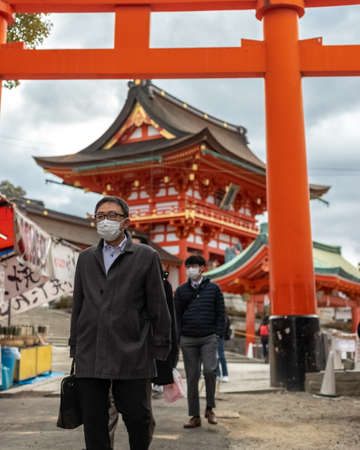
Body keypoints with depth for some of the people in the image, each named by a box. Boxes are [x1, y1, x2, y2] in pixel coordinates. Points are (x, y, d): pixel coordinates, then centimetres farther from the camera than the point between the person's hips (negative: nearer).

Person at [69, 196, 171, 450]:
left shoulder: (146, 257, 2)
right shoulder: (86, 258, 14)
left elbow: (158, 307, 1)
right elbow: (78, 306, 17)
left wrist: (160, 350, -3)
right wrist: (75, 348, 13)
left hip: (131, 357, -3)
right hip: (90, 357, 3)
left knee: (139, 418, 2)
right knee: (94, 423, 8)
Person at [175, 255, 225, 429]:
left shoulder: (213, 288, 7)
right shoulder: (181, 290, 10)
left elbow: (220, 313, 7)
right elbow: (177, 315, 10)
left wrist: (218, 334, -2)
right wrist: (178, 337, 1)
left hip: (209, 338, -1)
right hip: (188, 339, 2)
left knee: (210, 370, -17)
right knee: (192, 377, 3)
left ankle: (210, 408, 5)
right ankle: (195, 416, 12)